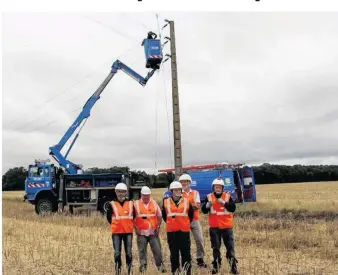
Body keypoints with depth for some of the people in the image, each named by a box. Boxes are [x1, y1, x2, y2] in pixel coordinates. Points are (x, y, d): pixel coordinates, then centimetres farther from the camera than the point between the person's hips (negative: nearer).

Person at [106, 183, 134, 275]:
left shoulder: (130, 203, 4)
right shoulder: (112, 204, -2)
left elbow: (134, 216, 15)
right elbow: (109, 217, 8)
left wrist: (128, 225, 10)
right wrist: (116, 225, 6)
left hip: (128, 232, 1)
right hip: (116, 232, -1)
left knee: (129, 253, 4)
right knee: (117, 253, -3)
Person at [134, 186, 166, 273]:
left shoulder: (154, 203, 6)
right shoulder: (136, 204, -1)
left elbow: (159, 216, 11)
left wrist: (158, 227, 2)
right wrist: (136, 228, -6)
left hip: (153, 232, 1)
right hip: (141, 232, -1)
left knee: (157, 249, 2)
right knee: (142, 251, 4)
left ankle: (160, 266, 15)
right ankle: (143, 267, 13)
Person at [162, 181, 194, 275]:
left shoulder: (187, 201, 3)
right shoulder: (166, 202, 2)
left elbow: (191, 214, 14)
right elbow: (164, 215, 15)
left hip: (184, 231, 0)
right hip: (171, 231, 0)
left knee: (186, 252, 1)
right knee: (173, 253, 7)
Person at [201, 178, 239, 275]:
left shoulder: (227, 196, -1)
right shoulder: (209, 197, 0)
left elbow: (233, 208, -13)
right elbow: (204, 210, -5)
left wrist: (224, 203, -26)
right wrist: (208, 204, -26)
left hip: (227, 226, 0)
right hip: (214, 227, 1)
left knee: (230, 247, 2)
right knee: (215, 248, 10)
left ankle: (233, 267, 10)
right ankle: (216, 267, 21)